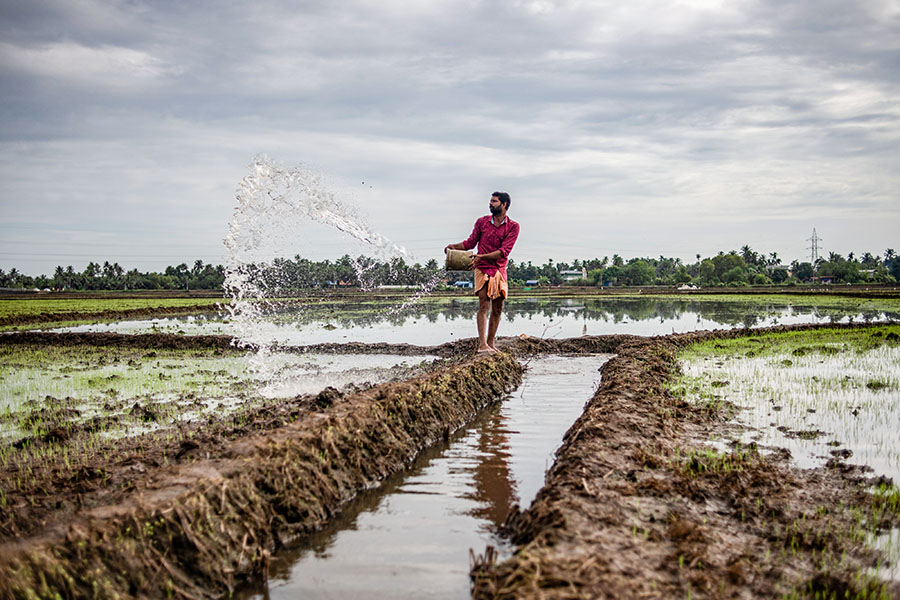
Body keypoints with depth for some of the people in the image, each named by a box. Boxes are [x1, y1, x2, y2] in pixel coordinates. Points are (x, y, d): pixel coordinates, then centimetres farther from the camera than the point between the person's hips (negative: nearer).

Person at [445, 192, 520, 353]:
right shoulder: (482, 222, 4)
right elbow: (470, 243, 12)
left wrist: (482, 257, -21)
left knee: (497, 309, 5)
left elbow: (504, 251, -11)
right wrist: (454, 246, -6)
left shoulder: (513, 227, -1)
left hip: (500, 270, 1)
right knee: (484, 306, -12)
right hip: (483, 269, -1)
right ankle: (482, 345, -18)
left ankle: (490, 343, 14)